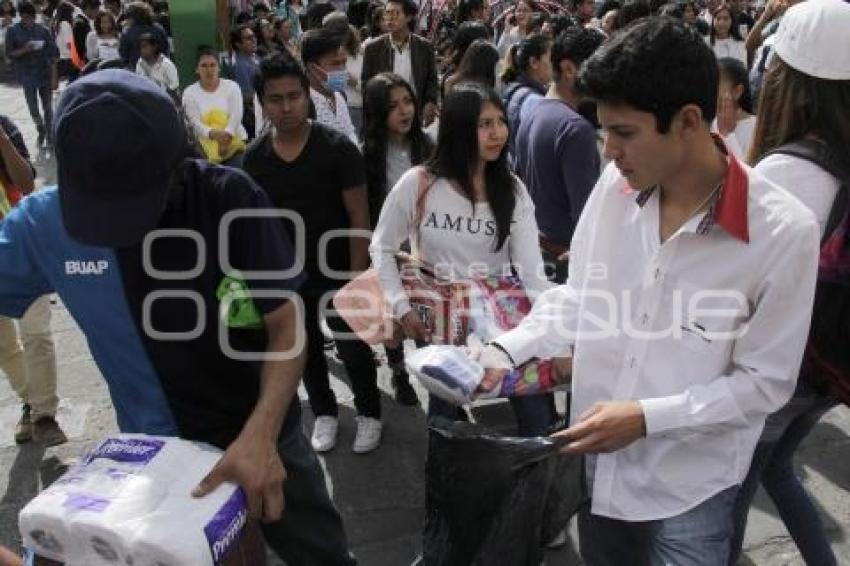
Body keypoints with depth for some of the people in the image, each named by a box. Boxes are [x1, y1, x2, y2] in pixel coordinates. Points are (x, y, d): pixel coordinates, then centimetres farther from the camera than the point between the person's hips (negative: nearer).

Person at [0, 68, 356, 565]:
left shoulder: (232, 199, -19)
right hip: (158, 452, 1)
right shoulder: (44, 223, -16)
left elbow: (287, 325, -16)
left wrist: (261, 433, -31)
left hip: (265, 436, -1)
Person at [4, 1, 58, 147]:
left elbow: (53, 55, -3)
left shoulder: (44, 31, -3)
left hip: (45, 74, 0)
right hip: (27, 75, 0)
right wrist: (24, 50, -20)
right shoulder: (13, 31, -2)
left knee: (48, 107, 4)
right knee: (32, 107, 3)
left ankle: (50, 137, 16)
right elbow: (9, 53, 0)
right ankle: (41, 129, 32)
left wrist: (54, 77, -8)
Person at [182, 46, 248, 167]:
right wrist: (212, 133, -30)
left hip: (234, 142, 0)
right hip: (206, 146, 0)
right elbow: (195, 122, -8)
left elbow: (236, 116, -8)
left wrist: (227, 135, -27)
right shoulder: (189, 93, 4)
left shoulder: (232, 86, 5)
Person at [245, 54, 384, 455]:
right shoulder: (255, 157, -4)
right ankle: (324, 412, 40)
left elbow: (359, 217, -13)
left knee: (353, 348, 7)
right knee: (306, 349, 18)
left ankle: (369, 413, 31)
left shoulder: (337, 147, -15)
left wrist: (356, 278, -17)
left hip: (336, 272, -3)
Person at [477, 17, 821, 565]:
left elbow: (766, 381, -13)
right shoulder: (616, 185, -8)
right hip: (596, 463, 4)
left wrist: (647, 416, -20)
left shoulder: (785, 230, -20)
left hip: (688, 490, -4)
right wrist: (507, 349, -10)